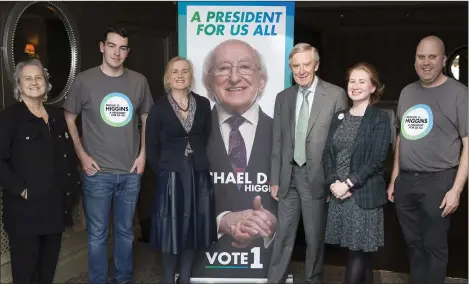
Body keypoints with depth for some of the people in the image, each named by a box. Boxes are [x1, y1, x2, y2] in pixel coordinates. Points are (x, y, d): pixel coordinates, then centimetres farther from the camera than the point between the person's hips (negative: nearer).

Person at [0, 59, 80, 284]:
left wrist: (72, 187, 7)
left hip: (56, 206, 5)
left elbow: (69, 155, 16)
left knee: (49, 264, 15)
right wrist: (20, 189, -17)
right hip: (25, 208, -5)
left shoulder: (56, 115, 12)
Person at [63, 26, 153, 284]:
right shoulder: (85, 80, -5)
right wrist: (82, 155, -5)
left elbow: (147, 118, 13)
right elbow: (69, 119, 3)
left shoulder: (139, 81, 2)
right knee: (97, 234, 8)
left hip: (130, 172, 2)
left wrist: (143, 154, 4)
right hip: (98, 172, -2)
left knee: (125, 231, 16)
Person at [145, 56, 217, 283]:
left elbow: (207, 139, 10)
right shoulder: (159, 107, -5)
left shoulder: (203, 104, 4)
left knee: (194, 227, 10)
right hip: (171, 174, -3)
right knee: (172, 228, 3)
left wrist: (199, 161, 2)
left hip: (198, 174, 3)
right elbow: (151, 147, -2)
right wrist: (162, 170, -5)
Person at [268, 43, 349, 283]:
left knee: (315, 237, 10)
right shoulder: (283, 97, 7)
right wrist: (275, 179, 6)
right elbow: (277, 142, 9)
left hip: (318, 177, -3)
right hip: (289, 176, 3)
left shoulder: (336, 95, -5)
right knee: (283, 235, 11)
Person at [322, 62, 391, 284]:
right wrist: (333, 182, -8)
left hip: (364, 195, -5)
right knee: (360, 253, 12)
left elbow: (377, 159, -12)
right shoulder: (339, 117, 12)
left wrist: (348, 183, -16)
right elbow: (327, 153, 8)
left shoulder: (380, 118, -4)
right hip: (339, 193, 5)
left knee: (359, 253, -1)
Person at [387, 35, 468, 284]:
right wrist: (394, 178, 13)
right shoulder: (407, 92, 12)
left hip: (438, 181, -5)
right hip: (405, 181, 5)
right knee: (413, 244, 14)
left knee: (434, 246, 7)